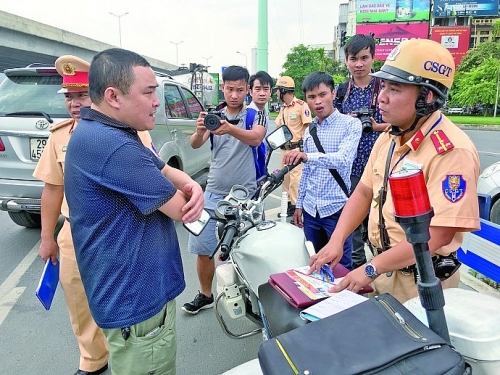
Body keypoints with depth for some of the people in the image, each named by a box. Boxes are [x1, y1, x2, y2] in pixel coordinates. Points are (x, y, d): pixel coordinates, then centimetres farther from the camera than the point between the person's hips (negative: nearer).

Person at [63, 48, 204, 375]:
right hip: (135, 297, -10)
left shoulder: (111, 133, 7)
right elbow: (179, 208, -23)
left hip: (137, 288, 10)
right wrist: (185, 197, 0)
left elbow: (165, 171, 10)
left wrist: (192, 185, -12)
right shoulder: (110, 143, -29)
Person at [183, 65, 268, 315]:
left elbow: (256, 138, -22)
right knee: (203, 249, 7)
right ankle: (205, 295, 27)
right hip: (213, 194, 3)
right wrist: (200, 131, -30)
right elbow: (195, 145, -7)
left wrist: (230, 129, -42)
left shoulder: (256, 114, 0)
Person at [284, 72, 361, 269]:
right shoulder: (309, 130, 11)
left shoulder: (351, 124, -8)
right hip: (311, 210, 6)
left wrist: (307, 156, -39)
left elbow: (344, 159, -25)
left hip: (337, 209, -6)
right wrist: (299, 204, 15)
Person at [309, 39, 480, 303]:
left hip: (420, 282, -7)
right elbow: (363, 193, 7)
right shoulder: (387, 138, 1)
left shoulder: (452, 151, -24)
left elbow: (438, 234, -27)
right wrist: (336, 241, -4)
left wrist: (371, 269, -23)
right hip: (382, 269, 7)